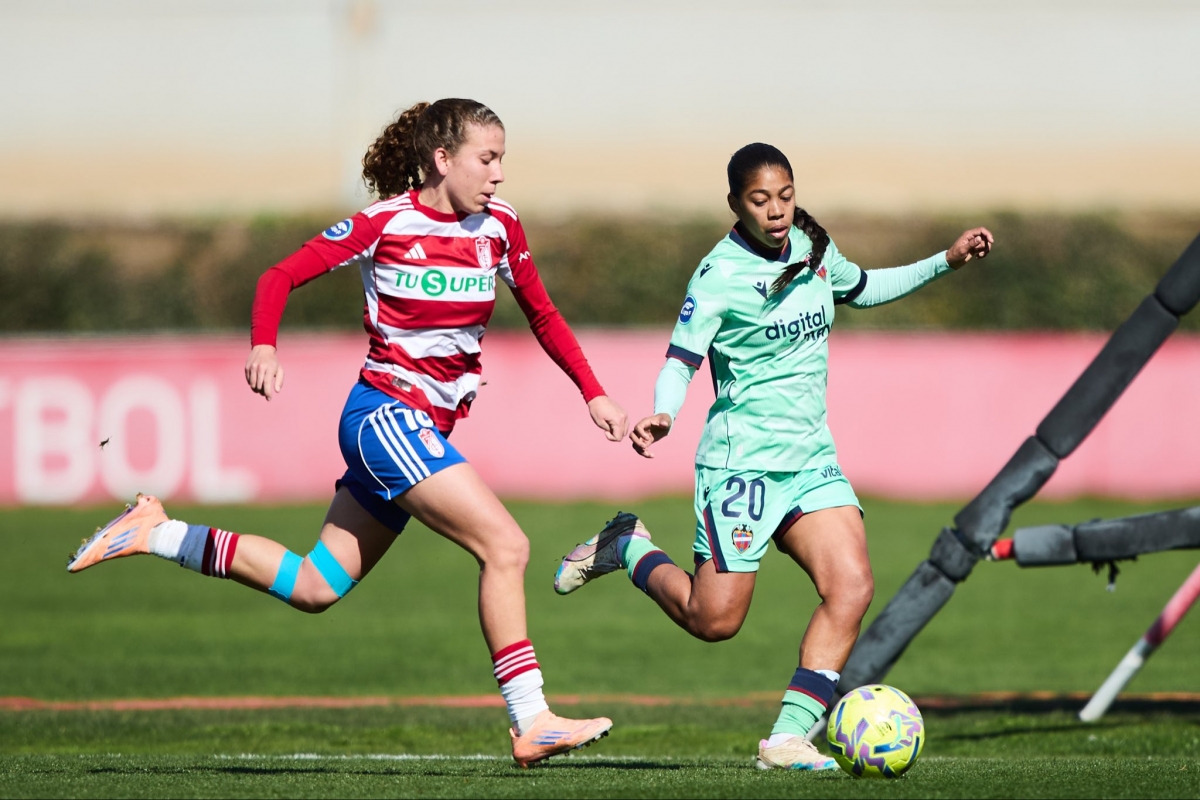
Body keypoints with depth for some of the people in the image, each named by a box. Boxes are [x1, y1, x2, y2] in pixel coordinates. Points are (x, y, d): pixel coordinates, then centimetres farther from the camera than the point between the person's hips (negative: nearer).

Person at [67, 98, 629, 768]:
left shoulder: (499, 226, 6)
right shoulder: (386, 223, -10)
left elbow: (543, 315, 19)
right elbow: (282, 277, -5)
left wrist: (594, 393, 12)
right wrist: (263, 346, -22)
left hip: (426, 430, 7)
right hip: (386, 409, -7)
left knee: (315, 587, 9)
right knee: (506, 545, -19)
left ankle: (154, 534, 21)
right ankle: (531, 724, -17)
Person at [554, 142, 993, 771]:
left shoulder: (813, 249, 7)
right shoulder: (721, 273, -13)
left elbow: (861, 289, 28)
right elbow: (681, 361, -16)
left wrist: (946, 262, 22)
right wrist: (662, 415, -36)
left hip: (811, 457, 6)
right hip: (742, 459, -6)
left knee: (851, 588, -15)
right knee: (714, 620, -5)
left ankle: (788, 738, -13)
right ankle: (627, 548, 23)